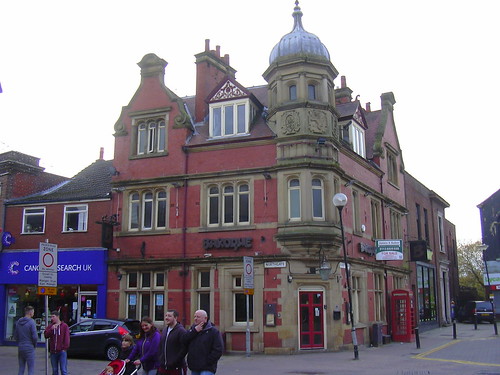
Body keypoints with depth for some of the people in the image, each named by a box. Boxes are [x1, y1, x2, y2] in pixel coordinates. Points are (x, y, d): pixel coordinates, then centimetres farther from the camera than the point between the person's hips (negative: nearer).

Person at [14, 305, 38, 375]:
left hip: (20, 348, 6)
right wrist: (35, 345, 1)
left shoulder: (18, 322, 7)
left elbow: (15, 337, 10)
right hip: (29, 348, -6)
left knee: (21, 369, 12)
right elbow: (35, 337, -16)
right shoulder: (31, 322, -13)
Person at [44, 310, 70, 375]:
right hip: (53, 351, 4)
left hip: (62, 351, -4)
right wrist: (51, 329, -15)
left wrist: (65, 348, -10)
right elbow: (46, 335, -1)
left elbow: (67, 338, -4)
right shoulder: (50, 326, 10)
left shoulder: (64, 326, -2)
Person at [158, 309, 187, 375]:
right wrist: (161, 359, 10)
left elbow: (184, 348, -16)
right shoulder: (165, 330, 15)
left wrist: (175, 362, -17)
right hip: (163, 367, 7)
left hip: (176, 367, -7)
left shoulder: (181, 331, -11)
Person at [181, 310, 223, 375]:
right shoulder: (193, 328, 12)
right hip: (194, 368, 6)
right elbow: (184, 341, -3)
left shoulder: (213, 331, -5)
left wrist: (207, 362, -14)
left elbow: (218, 350, -11)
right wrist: (195, 331, -13)